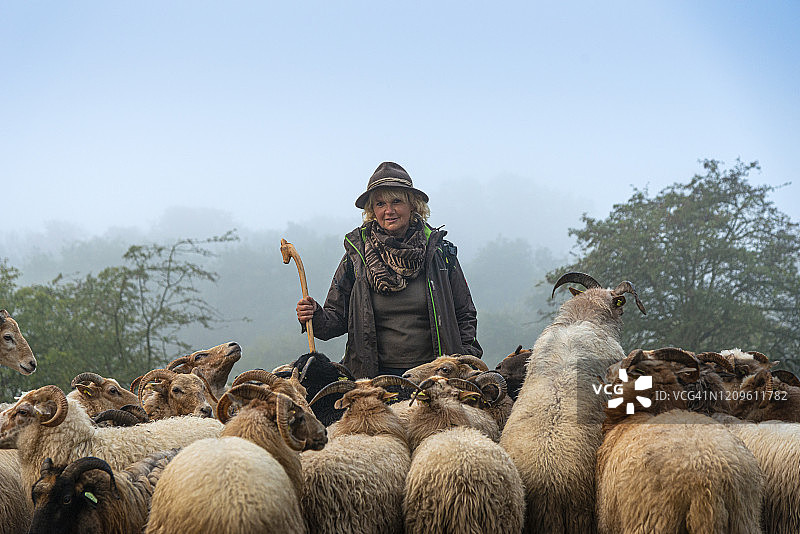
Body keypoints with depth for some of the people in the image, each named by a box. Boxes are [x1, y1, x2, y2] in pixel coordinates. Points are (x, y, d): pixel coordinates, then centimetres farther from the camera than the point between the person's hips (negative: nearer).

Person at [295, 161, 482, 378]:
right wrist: (316, 318, -11)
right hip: (377, 375, 0)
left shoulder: (439, 250, 6)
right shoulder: (356, 254, 5)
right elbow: (338, 318, 10)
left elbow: (465, 315, 13)